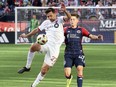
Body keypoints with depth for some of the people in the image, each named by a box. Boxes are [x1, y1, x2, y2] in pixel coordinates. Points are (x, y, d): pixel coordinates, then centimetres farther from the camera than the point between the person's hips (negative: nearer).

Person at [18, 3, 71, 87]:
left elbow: (68, 17, -19)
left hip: (54, 49, -3)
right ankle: (27, 67, -14)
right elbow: (37, 30, 27)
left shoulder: (59, 20, 0)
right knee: (34, 47, -30)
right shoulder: (46, 23, 13)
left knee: (44, 70, -4)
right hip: (46, 45, 3)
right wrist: (26, 35, 29)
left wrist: (65, 11, -40)